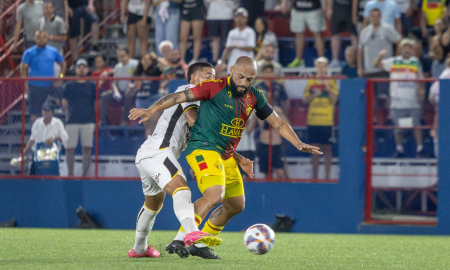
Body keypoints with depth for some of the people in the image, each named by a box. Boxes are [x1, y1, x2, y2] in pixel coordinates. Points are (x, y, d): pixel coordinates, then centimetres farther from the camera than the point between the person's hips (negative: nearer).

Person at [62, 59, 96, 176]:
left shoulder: (92, 86, 11)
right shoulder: (70, 86, 11)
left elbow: (97, 103, 12)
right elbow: (64, 103, 11)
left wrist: (96, 120, 6)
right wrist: (67, 115, -1)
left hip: (88, 122, 0)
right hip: (72, 121, 0)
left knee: (87, 148, -1)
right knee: (69, 148, -3)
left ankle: (85, 173, 4)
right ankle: (70, 173, 5)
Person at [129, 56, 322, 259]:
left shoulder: (254, 97, 8)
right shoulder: (215, 87, -11)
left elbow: (277, 122, 13)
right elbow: (181, 97, -14)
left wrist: (299, 144, 4)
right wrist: (152, 110, -21)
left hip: (226, 156, 8)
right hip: (203, 149, -8)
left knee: (236, 205, 14)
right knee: (215, 195, -29)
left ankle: (199, 244, 25)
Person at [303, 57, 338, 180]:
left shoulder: (331, 82, 3)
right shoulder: (311, 82, 9)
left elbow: (334, 100, -4)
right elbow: (305, 100, 8)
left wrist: (328, 88, -18)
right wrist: (314, 95, -10)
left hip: (327, 122, -2)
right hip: (313, 121, 2)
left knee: (327, 148, -1)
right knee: (314, 147, 3)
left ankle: (327, 175, 4)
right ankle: (315, 175, 9)